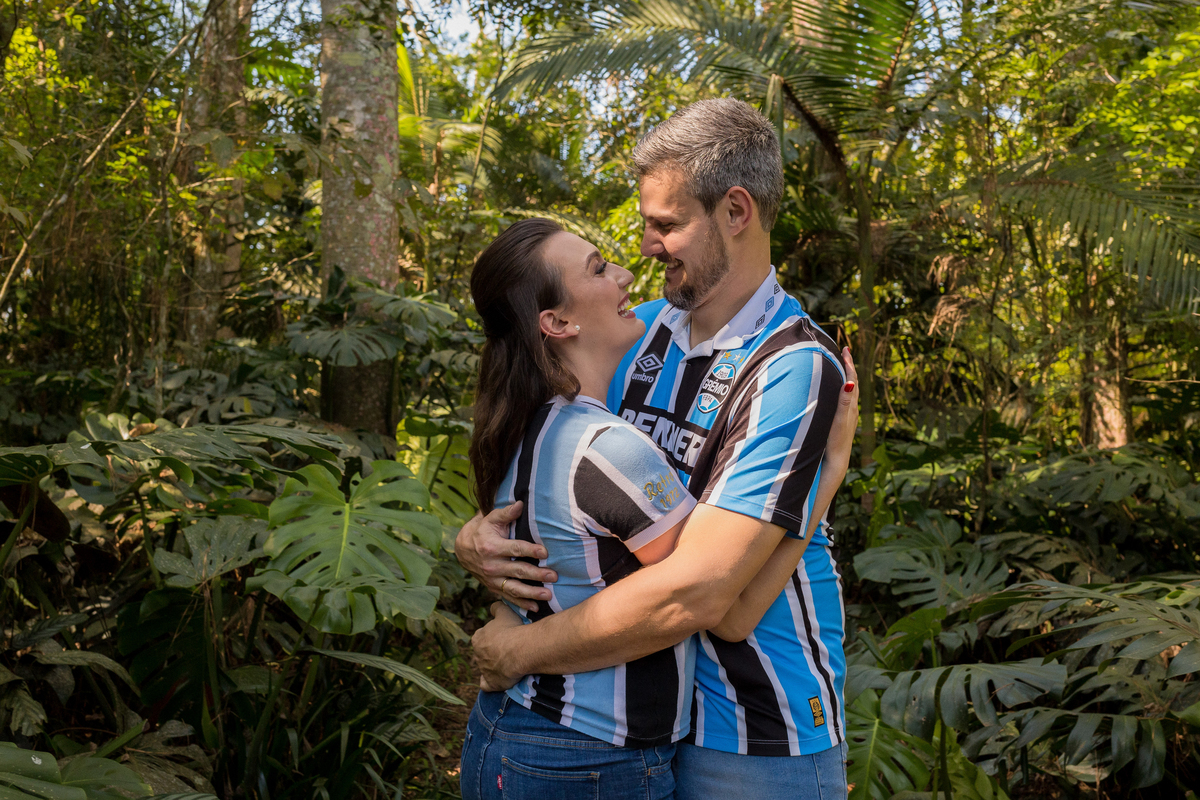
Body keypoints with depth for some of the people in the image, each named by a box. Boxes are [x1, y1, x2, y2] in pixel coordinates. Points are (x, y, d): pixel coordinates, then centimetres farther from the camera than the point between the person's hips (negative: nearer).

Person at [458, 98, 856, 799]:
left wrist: (517, 650, -18)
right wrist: (477, 534, -12)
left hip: (758, 741, -6)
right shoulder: (645, 331, 0)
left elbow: (694, 594, -29)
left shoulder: (796, 368, -22)